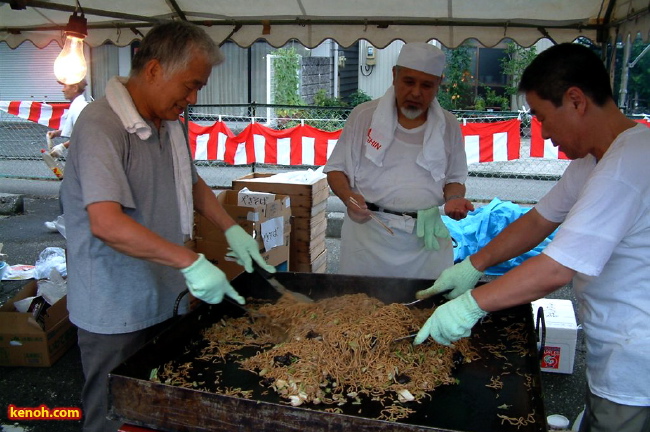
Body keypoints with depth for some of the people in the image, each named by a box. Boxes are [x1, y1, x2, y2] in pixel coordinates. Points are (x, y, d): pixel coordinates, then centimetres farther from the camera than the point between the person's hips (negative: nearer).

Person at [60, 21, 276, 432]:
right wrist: (191, 262, -32)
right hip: (118, 313, -8)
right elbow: (106, 223, -32)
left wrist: (231, 228, 8)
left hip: (167, 300, 8)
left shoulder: (170, 122, 7)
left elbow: (190, 182, 22)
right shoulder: (101, 125, -22)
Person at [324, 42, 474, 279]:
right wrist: (348, 196, -16)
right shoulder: (364, 115, 0)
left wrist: (454, 198, -7)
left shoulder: (448, 126, 6)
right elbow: (336, 170, 4)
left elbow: (454, 179, 15)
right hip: (367, 235, -1)